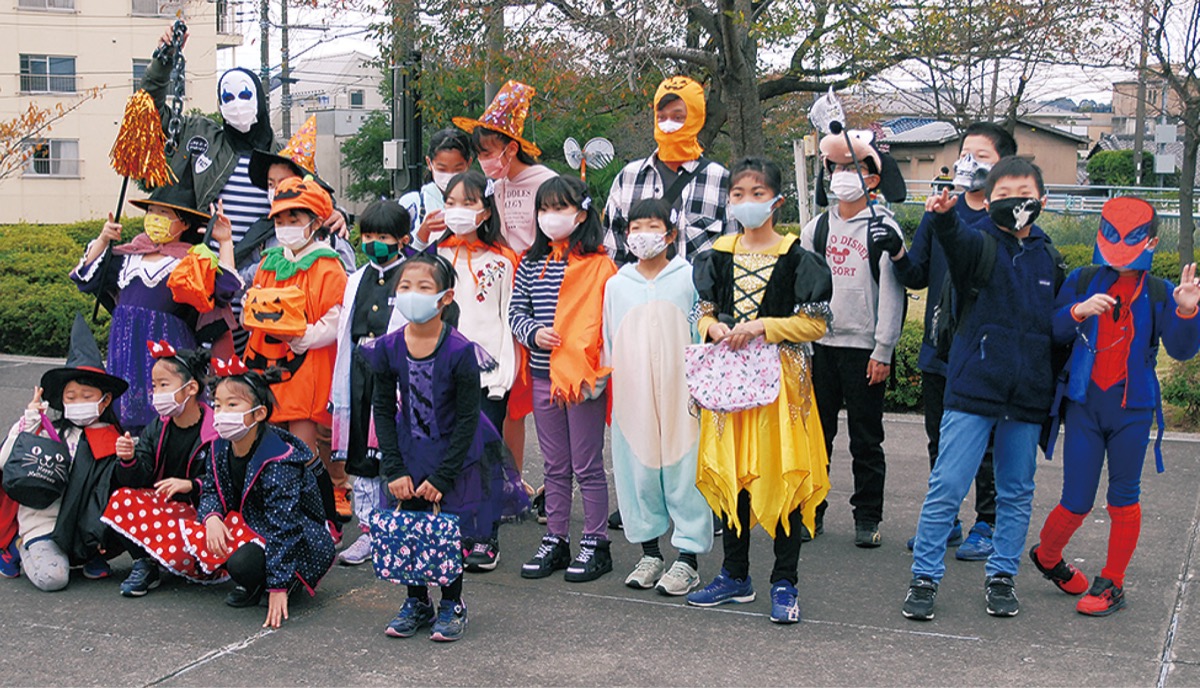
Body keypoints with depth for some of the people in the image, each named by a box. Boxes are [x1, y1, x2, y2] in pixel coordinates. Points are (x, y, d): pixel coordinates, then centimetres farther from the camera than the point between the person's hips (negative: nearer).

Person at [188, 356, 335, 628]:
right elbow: (210, 490, 7)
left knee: (243, 563, -34)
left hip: (297, 538, -8)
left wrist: (278, 587, -32)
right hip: (249, 526, 8)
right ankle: (252, 584, 4)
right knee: (198, 535, -14)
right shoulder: (220, 448, -3)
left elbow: (283, 525, -29)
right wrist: (212, 517, -20)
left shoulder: (279, 461, -27)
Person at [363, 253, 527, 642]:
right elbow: (383, 410, 1)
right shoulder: (388, 348, -9)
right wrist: (394, 469, -5)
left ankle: (452, 605, 21)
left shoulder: (459, 352, -20)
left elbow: (467, 419, -15)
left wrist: (442, 477, -15)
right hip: (409, 453, 3)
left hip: (455, 454, -3)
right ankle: (417, 603, 25)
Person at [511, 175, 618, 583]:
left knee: (587, 464, 3)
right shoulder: (531, 265, 9)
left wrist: (597, 370, -15)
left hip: (585, 378, -5)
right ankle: (555, 541, 23)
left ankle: (595, 544, 14)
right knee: (555, 466, 14)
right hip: (544, 376, 5)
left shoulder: (598, 264, -6)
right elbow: (516, 311, 13)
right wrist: (533, 332, -8)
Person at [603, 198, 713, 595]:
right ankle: (649, 552, 20)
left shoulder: (689, 278, 1)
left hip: (679, 394, -3)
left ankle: (688, 558, 5)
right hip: (632, 395, 3)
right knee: (637, 469, 7)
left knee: (683, 472, -2)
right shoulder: (616, 284, 10)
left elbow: (702, 336, 4)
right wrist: (606, 382, 14)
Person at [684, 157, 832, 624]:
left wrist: (761, 327, -16)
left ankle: (784, 583, 8)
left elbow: (816, 322, -6)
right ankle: (735, 575, 22)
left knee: (782, 473, -3)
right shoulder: (719, 254, 9)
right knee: (730, 472, 9)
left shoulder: (795, 257, -4)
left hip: (780, 376, -4)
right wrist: (715, 327, -7)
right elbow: (705, 310, 16)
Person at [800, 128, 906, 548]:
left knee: (866, 438, 4)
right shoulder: (816, 228, 10)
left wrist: (883, 352, -9)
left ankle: (867, 517, 13)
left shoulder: (883, 229, -2)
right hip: (819, 345, 3)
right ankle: (810, 510, 16)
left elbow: (892, 294, -5)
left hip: (864, 348, -3)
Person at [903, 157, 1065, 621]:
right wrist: (943, 217, -48)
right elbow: (956, 243, -26)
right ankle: (924, 578, 6)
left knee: (1016, 493, 12)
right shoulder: (981, 246, -1)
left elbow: (1058, 325, 18)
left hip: (1028, 397, 4)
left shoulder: (1049, 258, 11)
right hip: (973, 391, -4)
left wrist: (1058, 390, 15)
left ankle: (1001, 576, 25)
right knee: (947, 487, -4)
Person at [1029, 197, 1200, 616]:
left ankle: (1112, 584, 20)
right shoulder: (1083, 282, 2)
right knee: (1077, 503, 0)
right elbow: (1052, 332, 0)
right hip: (1085, 405, 0)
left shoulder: (1159, 293, 0)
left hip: (1133, 409, 1)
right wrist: (1078, 311, -18)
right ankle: (1046, 556, 28)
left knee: (1123, 499, 7)